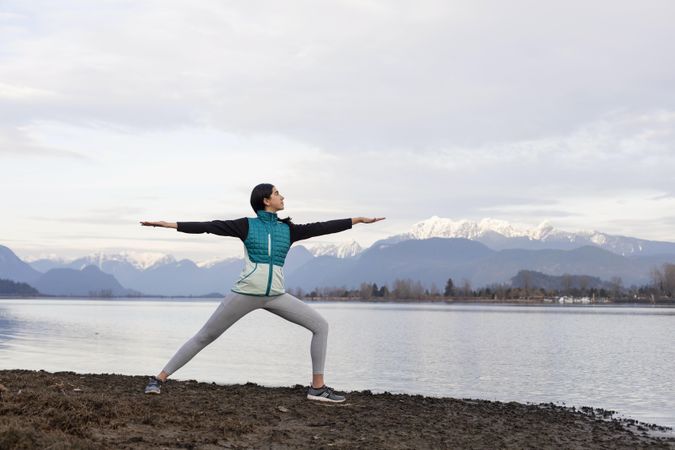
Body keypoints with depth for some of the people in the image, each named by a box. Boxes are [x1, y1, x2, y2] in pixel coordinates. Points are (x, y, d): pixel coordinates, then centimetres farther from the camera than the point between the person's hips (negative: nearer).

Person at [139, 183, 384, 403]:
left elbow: (321, 228, 10)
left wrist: (358, 219, 10)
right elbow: (210, 226, -5)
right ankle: (159, 378, 11)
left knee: (320, 325, -3)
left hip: (276, 295, 4)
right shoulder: (247, 225, 0)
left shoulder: (288, 229, 10)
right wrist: (170, 224, -10)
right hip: (245, 293, -4)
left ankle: (317, 387, 3)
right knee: (204, 336, 0)